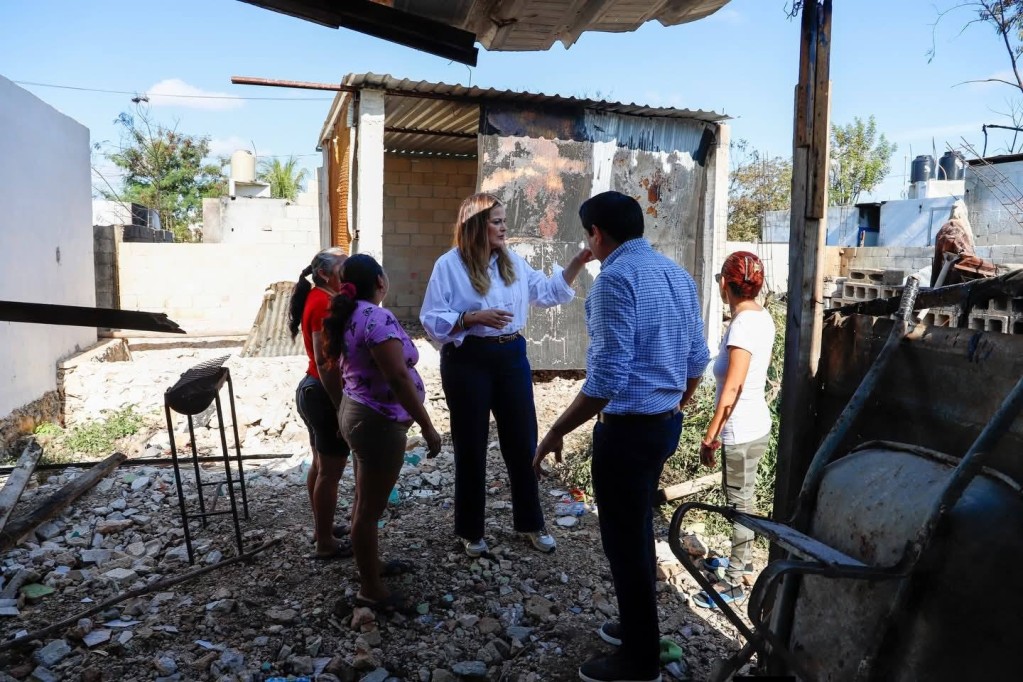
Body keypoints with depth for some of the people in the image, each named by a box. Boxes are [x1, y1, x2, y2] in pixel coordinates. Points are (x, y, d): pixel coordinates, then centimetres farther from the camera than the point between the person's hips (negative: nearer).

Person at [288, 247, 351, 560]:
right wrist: (341, 408, -22)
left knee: (320, 465, 19)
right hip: (326, 394, -10)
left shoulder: (317, 299, 12)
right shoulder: (324, 304, -20)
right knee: (330, 472, 0)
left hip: (314, 390, 10)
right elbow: (324, 362, -24)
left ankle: (321, 528, 33)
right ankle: (326, 543, 11)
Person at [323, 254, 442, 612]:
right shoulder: (378, 318, -22)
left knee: (366, 501, 22)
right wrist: (427, 427, -22)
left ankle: (372, 564, 38)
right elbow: (398, 377, -26)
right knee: (370, 507, 1)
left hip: (358, 413, 10)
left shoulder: (350, 315, 8)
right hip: (379, 421, -10)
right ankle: (370, 589, 14)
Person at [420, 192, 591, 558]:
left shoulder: (513, 261, 7)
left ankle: (530, 522, 30)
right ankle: (470, 529, 25)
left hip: (511, 356, 5)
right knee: (471, 446, 7)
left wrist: (578, 262, 1)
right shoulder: (449, 265, -10)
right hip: (468, 360, -5)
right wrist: (474, 317, -23)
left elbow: (547, 292, 10)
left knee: (522, 441, 12)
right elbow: (432, 319, -12)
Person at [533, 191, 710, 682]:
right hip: (666, 422, 9)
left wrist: (556, 432, -17)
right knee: (639, 532, 23)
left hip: (628, 429, -9)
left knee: (624, 542, 6)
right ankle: (638, 627, 41)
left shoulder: (615, 278, -19)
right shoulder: (678, 274, 9)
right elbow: (697, 360, 13)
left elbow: (607, 378, -25)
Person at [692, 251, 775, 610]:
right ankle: (742, 558, 39)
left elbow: (732, 388, -23)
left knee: (739, 503, 2)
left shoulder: (743, 324, -23)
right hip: (753, 425, 9)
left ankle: (734, 583, 14)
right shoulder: (761, 316, 5)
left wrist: (710, 436, -15)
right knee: (741, 499, 22)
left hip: (741, 432, -9)